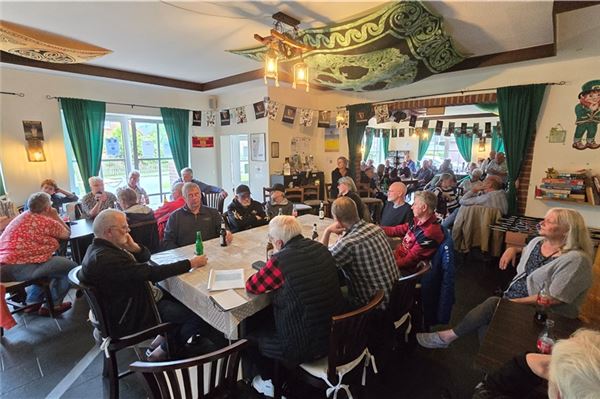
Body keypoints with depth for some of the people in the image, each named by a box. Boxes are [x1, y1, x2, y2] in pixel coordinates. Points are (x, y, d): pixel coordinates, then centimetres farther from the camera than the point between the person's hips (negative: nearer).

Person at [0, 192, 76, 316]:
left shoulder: (23, 216, 16)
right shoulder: (47, 221, -10)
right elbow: (67, 234, 5)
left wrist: (54, 218, 20)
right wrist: (56, 216, 10)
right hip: (18, 267, -10)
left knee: (45, 264, 33)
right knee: (71, 267, -4)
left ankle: (33, 302, 34)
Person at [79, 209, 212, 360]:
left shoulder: (103, 247, 3)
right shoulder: (104, 258, -29)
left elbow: (145, 257, 7)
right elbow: (152, 273, -32)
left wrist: (134, 247, -16)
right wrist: (190, 263, -25)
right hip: (130, 317, -10)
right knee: (198, 313, -11)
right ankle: (164, 351, 9)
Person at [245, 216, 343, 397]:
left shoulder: (280, 260, -27)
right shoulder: (320, 247, -6)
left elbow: (251, 287, -10)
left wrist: (268, 273, 4)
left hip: (306, 346, -7)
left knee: (250, 331, 19)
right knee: (268, 317, 28)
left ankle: (270, 382, 39)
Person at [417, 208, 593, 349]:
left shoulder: (576, 259, -16)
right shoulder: (537, 241, 7)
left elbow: (553, 298, -21)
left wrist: (514, 302, -22)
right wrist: (513, 249, 10)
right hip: (512, 299, 7)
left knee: (493, 304, -28)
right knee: (486, 320, -23)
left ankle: (448, 336, -14)